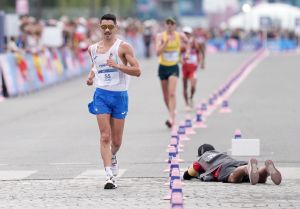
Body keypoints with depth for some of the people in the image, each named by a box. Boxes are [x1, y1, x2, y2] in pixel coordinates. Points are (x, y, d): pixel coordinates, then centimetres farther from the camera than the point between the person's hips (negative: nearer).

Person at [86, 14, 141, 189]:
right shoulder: (93, 49, 8)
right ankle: (110, 175, -17)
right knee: (105, 137, -12)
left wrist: (118, 66, -25)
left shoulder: (123, 47, -6)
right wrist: (91, 76, 8)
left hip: (120, 96, -2)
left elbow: (137, 71, -12)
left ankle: (112, 157, 42)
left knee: (116, 140, 8)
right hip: (101, 95, 2)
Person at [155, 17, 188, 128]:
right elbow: (158, 52, -19)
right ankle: (172, 114, 31)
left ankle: (171, 118, -24)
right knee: (166, 95, 10)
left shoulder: (180, 36, -2)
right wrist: (166, 42, -29)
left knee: (172, 93, -18)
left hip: (174, 67, -1)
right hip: (163, 67, 1)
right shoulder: (160, 36, -7)